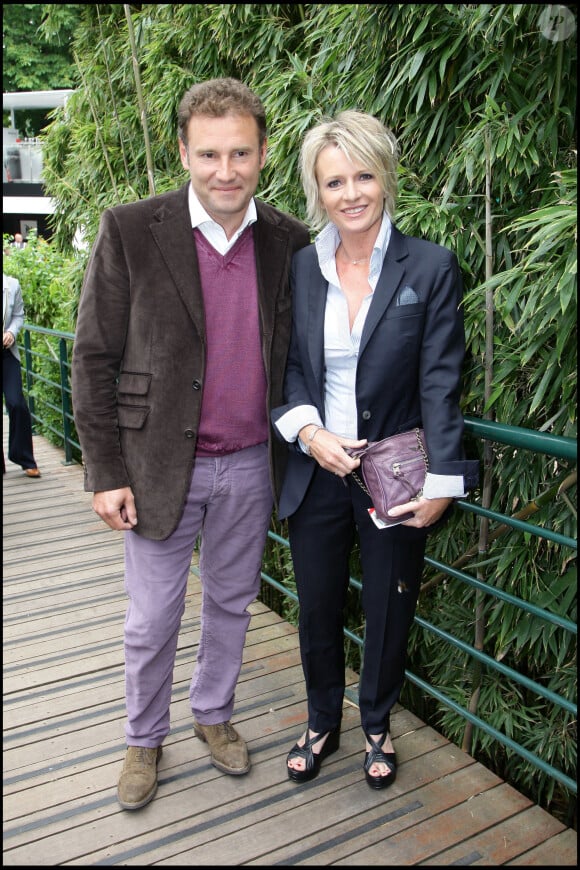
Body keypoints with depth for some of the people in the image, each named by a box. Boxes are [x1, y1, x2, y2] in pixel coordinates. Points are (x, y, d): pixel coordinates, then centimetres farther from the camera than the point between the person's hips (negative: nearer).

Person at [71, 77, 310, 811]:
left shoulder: (288, 241, -1)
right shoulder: (131, 232, -11)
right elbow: (93, 359, -9)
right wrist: (105, 472, -11)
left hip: (250, 468, 3)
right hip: (161, 467, -3)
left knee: (231, 604, 20)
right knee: (151, 621, 12)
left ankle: (213, 713, 45)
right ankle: (144, 739, 38)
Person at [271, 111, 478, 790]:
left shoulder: (430, 266, -8)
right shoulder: (299, 268, 0)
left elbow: (439, 383, -9)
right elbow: (284, 366, 5)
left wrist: (441, 482, -13)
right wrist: (309, 432, -13)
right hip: (317, 472, 2)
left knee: (389, 612, 14)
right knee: (316, 610, 16)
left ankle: (376, 725, 41)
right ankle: (322, 723, 41)